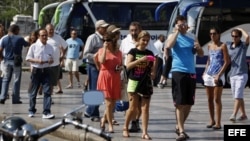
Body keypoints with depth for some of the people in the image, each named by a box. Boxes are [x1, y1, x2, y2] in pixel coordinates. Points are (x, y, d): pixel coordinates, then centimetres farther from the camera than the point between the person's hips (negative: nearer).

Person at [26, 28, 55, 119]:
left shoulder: (50, 47, 9)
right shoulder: (34, 46, -1)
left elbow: (53, 58, 17)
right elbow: (28, 58, -1)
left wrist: (51, 61, -6)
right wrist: (36, 61, -17)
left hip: (46, 71, 2)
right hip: (36, 70, -2)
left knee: (47, 91, -8)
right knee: (33, 92, 7)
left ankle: (46, 112, -9)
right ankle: (31, 111, 22)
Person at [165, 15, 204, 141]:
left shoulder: (192, 37, 11)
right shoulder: (173, 36, -1)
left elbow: (201, 54, 12)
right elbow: (168, 45, -24)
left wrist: (198, 48, -10)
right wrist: (177, 31, -17)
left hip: (191, 73, 5)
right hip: (178, 72, -5)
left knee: (189, 103, 10)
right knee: (180, 103, -7)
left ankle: (179, 126, 28)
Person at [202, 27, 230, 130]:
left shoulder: (222, 46, -6)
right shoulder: (209, 46, 12)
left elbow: (227, 62, -10)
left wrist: (219, 75, -16)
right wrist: (205, 72, 10)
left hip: (218, 75, -6)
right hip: (208, 75, 6)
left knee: (217, 99, -6)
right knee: (209, 99, 9)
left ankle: (218, 123, -3)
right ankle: (212, 120, 19)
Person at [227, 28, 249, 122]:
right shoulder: (229, 46, 11)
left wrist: (241, 29, -6)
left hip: (241, 74, -6)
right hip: (232, 74, 6)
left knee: (238, 96, -14)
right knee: (237, 96, 10)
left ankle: (234, 115, -21)